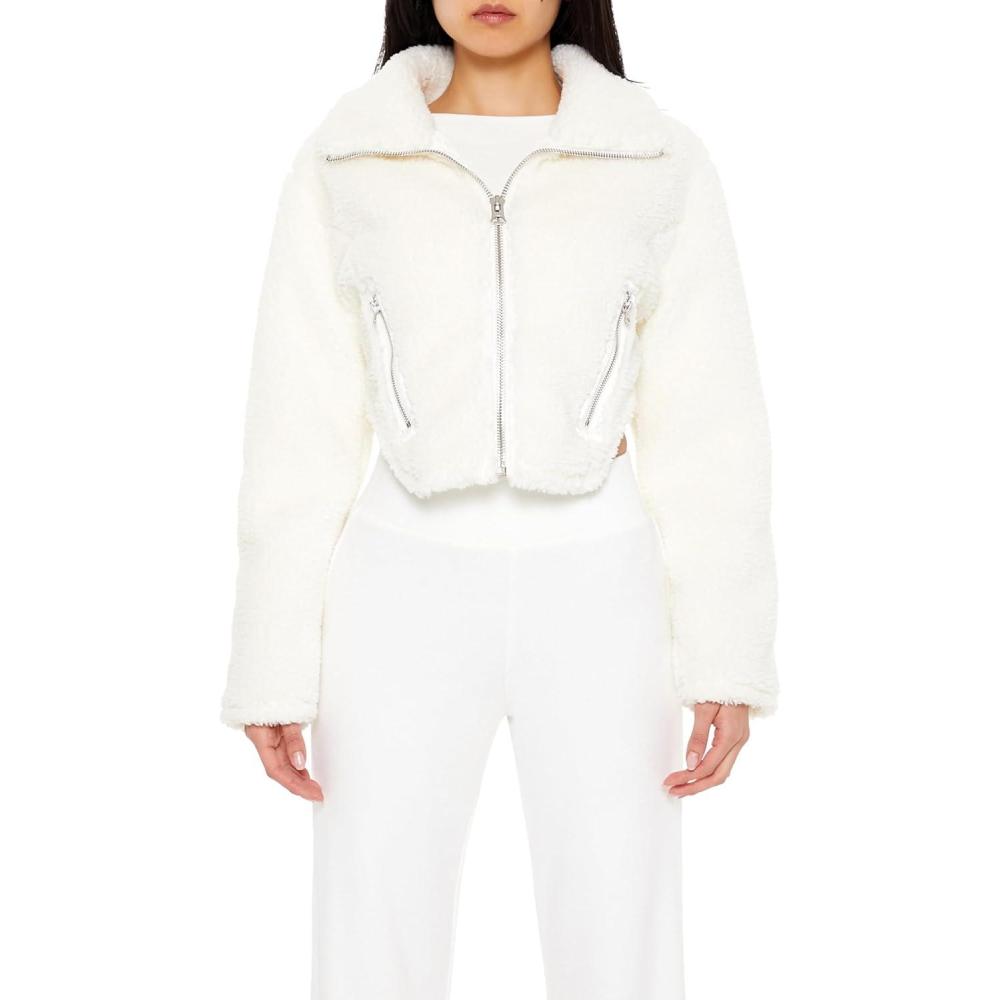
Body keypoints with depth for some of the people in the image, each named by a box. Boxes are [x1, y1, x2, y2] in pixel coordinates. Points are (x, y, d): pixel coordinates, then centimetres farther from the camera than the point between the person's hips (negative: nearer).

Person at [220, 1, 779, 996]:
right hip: (409, 588, 1)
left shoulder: (663, 161, 3)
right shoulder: (342, 161, 3)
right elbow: (301, 427, 2)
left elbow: (706, 424, 1)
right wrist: (274, 667, -1)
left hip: (595, 589, 0)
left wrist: (727, 655, -5)